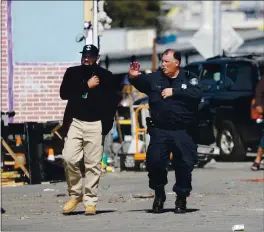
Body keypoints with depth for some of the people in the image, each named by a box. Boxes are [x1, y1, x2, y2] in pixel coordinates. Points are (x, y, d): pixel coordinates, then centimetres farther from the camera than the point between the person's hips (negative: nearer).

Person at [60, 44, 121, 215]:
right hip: (75, 122, 1)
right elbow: (64, 94, -3)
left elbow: (115, 97, 10)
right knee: (70, 159, -10)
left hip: (95, 124, -1)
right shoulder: (72, 73, 10)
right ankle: (75, 194, 9)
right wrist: (87, 86, -8)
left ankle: (90, 201, 2)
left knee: (93, 163, -4)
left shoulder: (106, 76, 7)